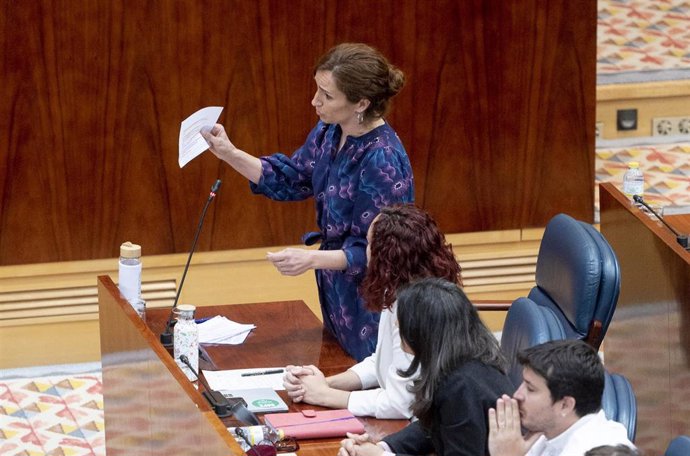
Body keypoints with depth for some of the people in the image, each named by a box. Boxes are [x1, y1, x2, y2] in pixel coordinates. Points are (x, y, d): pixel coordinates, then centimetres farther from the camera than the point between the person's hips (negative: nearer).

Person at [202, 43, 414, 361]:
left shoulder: (383, 160, -28)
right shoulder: (330, 132, -2)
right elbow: (290, 180, 12)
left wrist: (312, 259, -33)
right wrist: (229, 153, 2)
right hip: (337, 290, 9)